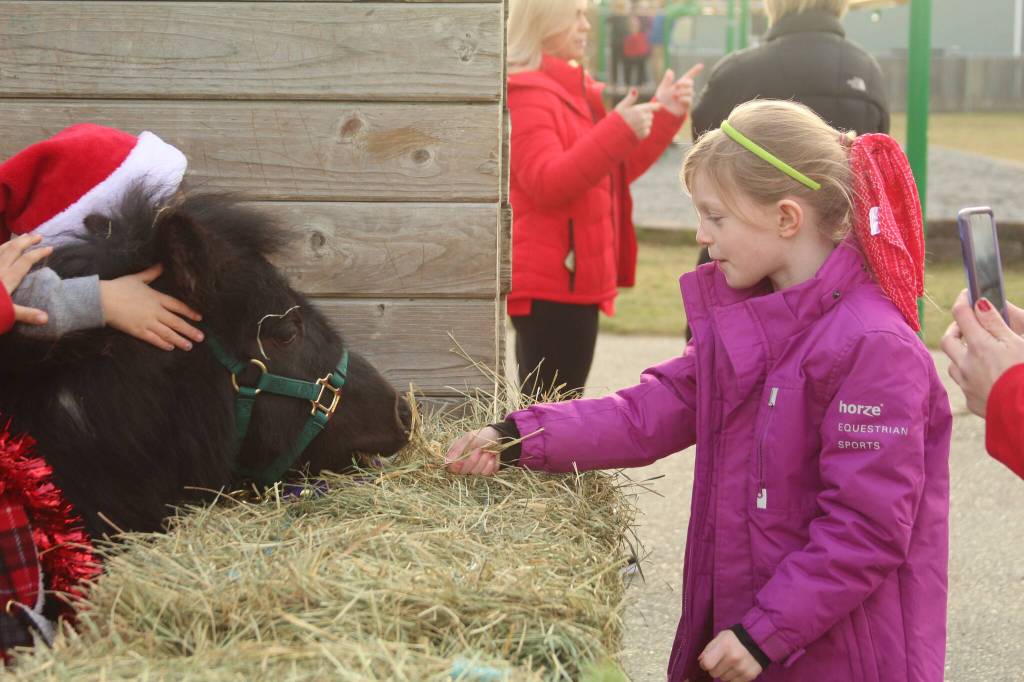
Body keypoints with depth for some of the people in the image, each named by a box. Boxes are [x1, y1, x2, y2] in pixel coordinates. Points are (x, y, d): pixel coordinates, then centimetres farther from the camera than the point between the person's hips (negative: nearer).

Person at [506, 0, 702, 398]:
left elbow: (617, 172, 22)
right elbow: (547, 184, -25)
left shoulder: (572, 90, 19)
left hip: (575, 278, 10)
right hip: (549, 285, -10)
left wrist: (665, 115, 11)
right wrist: (618, 130, -31)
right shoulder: (524, 94, -13)